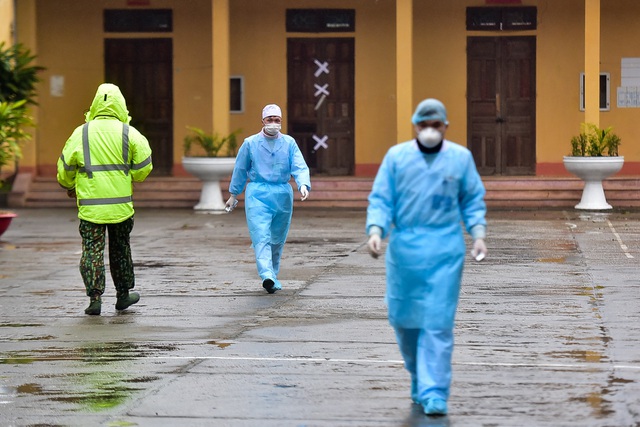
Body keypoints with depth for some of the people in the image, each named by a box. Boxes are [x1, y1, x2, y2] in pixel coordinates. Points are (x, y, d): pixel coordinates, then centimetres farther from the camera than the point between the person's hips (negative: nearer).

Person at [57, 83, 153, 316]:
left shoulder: (80, 133, -2)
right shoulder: (129, 133, -4)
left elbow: (65, 168, 6)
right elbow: (143, 167, -4)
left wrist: (69, 187, 27)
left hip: (90, 206, -1)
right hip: (121, 205, 1)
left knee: (92, 251, 2)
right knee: (120, 249, 16)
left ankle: (95, 298, -6)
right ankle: (123, 294, 26)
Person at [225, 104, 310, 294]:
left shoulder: (289, 143, 5)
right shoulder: (250, 143, 4)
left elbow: (300, 167, -4)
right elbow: (240, 170, 12)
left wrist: (303, 185, -23)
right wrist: (233, 195, 16)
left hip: (282, 195, 2)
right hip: (257, 193, -2)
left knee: (277, 239, 10)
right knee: (261, 237, -18)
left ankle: (273, 276, 25)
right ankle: (267, 276, -31)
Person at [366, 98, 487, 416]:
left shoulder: (460, 158, 3)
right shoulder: (396, 156, 2)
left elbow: (473, 200, 10)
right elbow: (381, 200, 0)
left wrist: (478, 234, -2)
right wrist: (375, 232, -15)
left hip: (445, 249, -1)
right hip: (404, 246, 1)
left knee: (437, 321, -7)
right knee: (403, 316, 8)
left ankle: (434, 393, -5)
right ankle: (419, 375, 32)